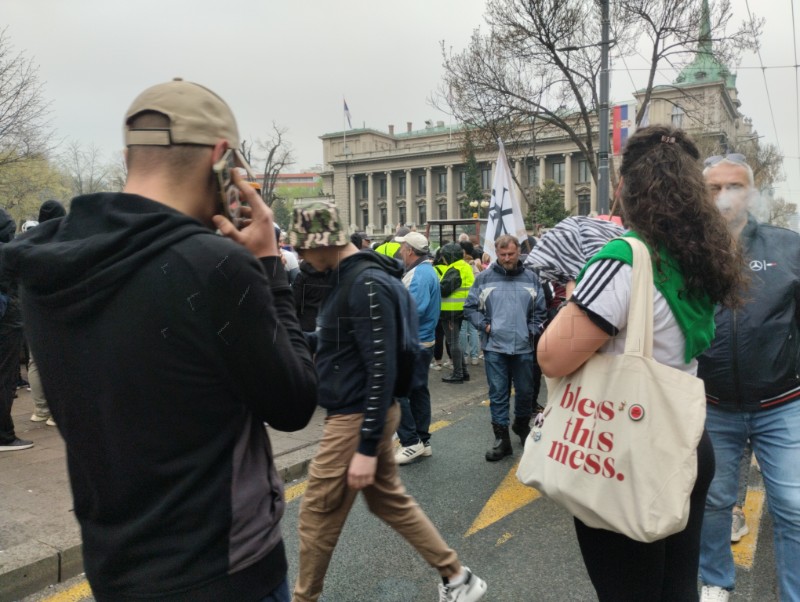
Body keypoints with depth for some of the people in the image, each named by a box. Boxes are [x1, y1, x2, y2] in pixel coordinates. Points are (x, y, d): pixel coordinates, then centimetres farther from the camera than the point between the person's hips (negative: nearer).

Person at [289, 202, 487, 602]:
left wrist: (367, 448, -23)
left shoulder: (367, 284, -21)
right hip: (357, 414, 10)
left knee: (317, 515, 6)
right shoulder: (348, 277, 10)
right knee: (390, 502, 19)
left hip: (358, 418, -10)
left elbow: (382, 369, -24)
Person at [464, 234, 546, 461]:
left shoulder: (531, 278, 6)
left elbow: (540, 310, 11)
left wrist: (532, 330, 0)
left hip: (523, 347, 2)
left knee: (525, 390, 14)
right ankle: (501, 438, 11)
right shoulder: (484, 278, 2)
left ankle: (522, 426, 38)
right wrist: (484, 325, -6)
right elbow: (470, 307, 5)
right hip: (494, 346, -1)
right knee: (498, 393, 2)